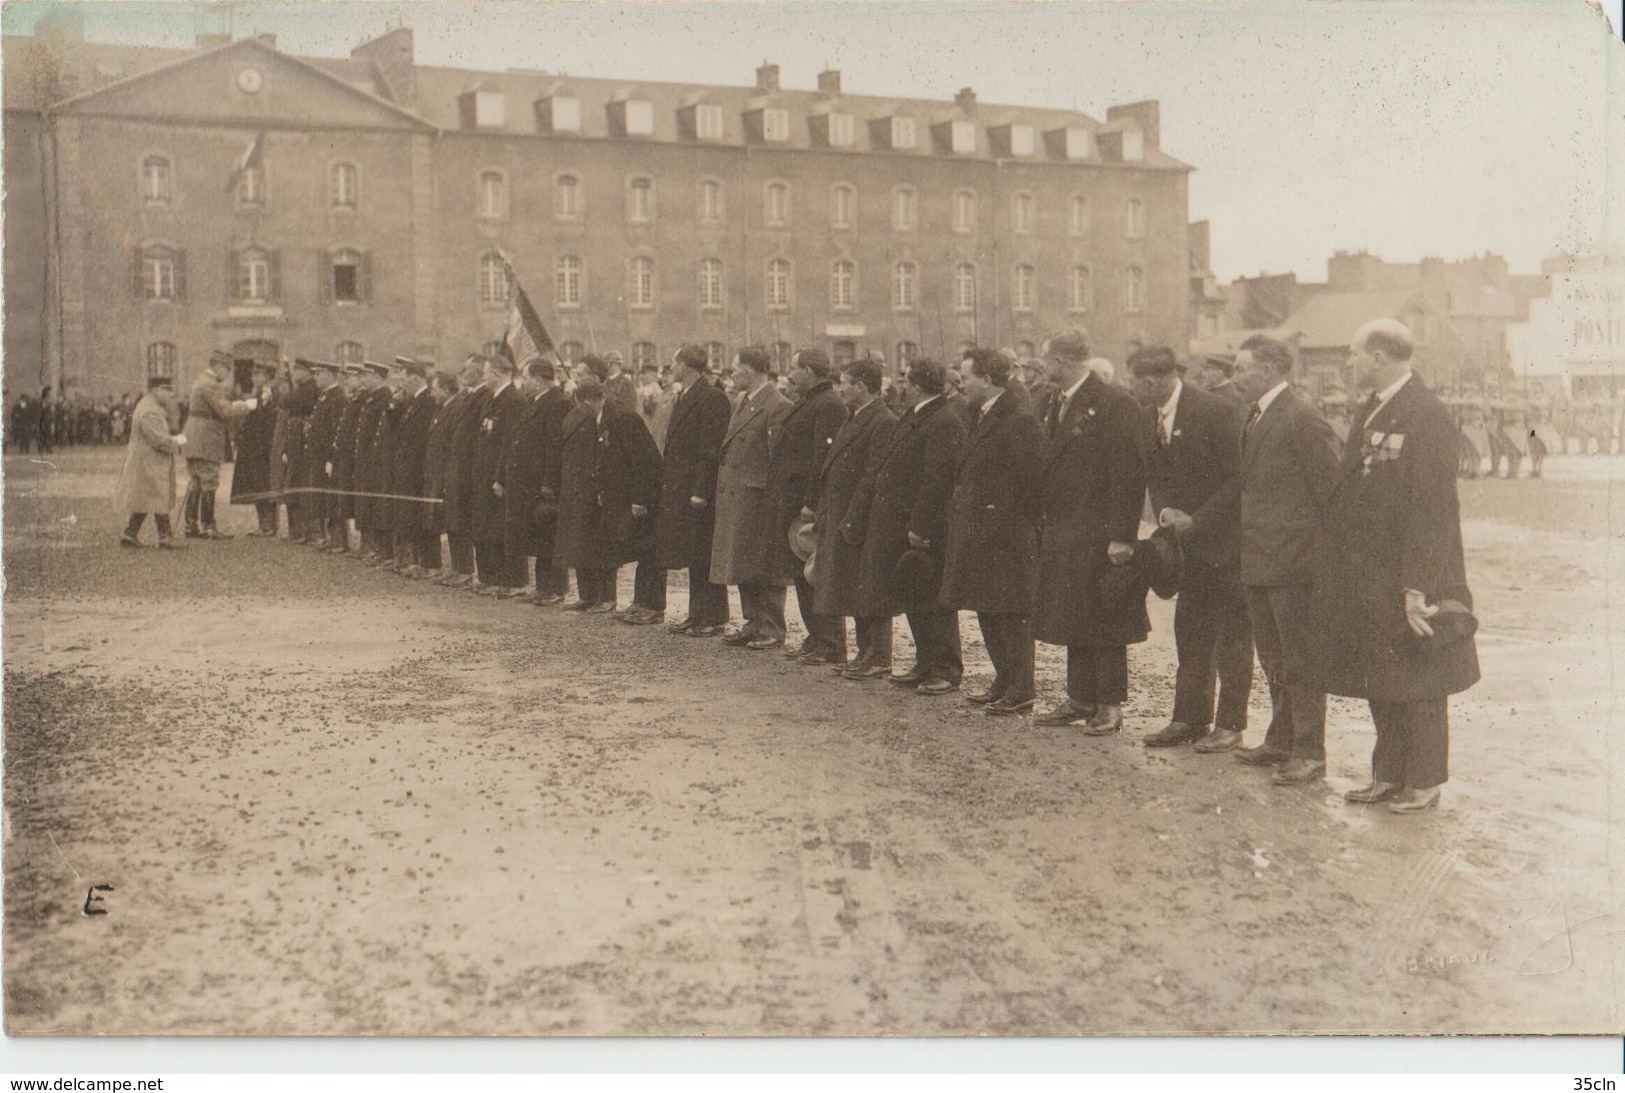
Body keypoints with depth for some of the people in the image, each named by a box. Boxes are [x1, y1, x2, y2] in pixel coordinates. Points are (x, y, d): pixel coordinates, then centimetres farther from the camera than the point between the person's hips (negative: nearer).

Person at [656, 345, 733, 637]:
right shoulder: (683, 398, 17)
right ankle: (697, 615, 19)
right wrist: (667, 482, 15)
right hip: (679, 490, 9)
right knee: (693, 557, 13)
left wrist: (700, 491, -21)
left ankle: (714, 618, 2)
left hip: (698, 489, -9)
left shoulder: (712, 399, -13)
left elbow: (711, 450, -18)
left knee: (704, 555, -4)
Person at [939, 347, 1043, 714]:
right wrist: (961, 510, 11)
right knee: (987, 614, 15)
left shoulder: (1019, 421, -14)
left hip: (1006, 535, -9)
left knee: (1012, 616, -3)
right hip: (978, 533, 9)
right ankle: (1004, 682, 25)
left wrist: (1021, 521, -11)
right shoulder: (979, 417, 14)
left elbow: (1031, 477, -15)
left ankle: (1020, 691, 4)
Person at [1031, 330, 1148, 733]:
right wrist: (1045, 524, 11)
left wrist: (1121, 536, -20)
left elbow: (1128, 474, -17)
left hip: (1098, 535, -8)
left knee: (1102, 622, 0)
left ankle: (1109, 706, 9)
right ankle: (1080, 699, 23)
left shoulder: (1115, 404, -13)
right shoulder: (1054, 404, 14)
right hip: (1061, 534, 8)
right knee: (1073, 621, 13)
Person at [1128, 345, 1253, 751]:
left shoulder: (1216, 410, -17)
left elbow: (1238, 478, -17)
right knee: (1189, 630, 10)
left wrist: (1197, 520, -18)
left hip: (1226, 538, -7)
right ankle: (1189, 718, 18)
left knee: (1232, 633, 0)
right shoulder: (1150, 418, 6)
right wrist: (1165, 511, -5)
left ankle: (1230, 723, 7)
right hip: (1189, 541, 7)